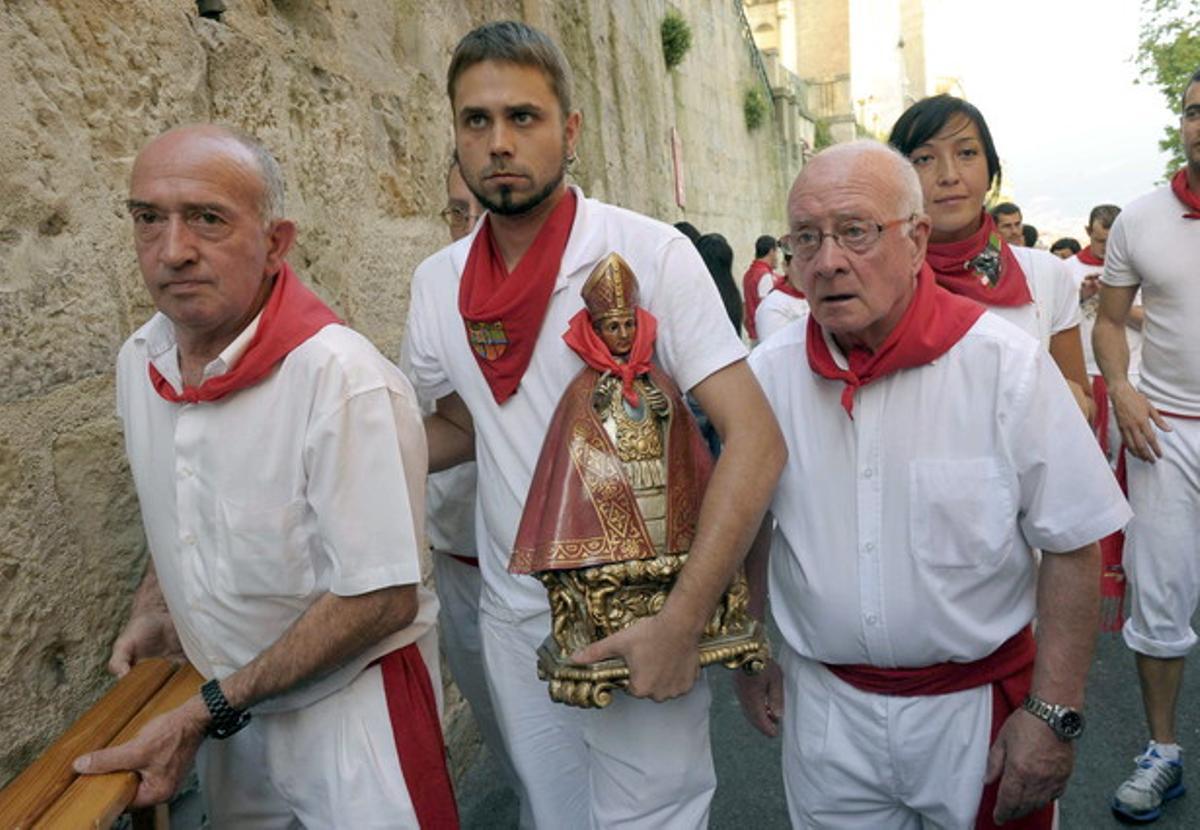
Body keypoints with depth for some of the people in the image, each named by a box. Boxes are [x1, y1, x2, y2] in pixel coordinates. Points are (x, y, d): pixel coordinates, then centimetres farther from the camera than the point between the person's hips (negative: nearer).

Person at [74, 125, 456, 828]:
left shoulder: (344, 378, -27)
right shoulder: (138, 361, -2)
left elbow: (382, 599, -24)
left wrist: (204, 714, -18)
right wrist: (154, 607, 0)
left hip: (350, 705, -7)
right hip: (229, 706, 7)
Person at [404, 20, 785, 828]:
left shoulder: (651, 254, -16)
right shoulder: (438, 283, -1)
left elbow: (755, 439, -20)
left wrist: (680, 623, -24)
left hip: (642, 623, -4)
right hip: (514, 620, 5)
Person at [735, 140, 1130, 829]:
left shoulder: (1006, 364, -14)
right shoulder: (766, 374, -6)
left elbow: (1072, 545, -10)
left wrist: (1054, 714, -12)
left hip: (978, 706, -1)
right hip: (823, 709, 2)